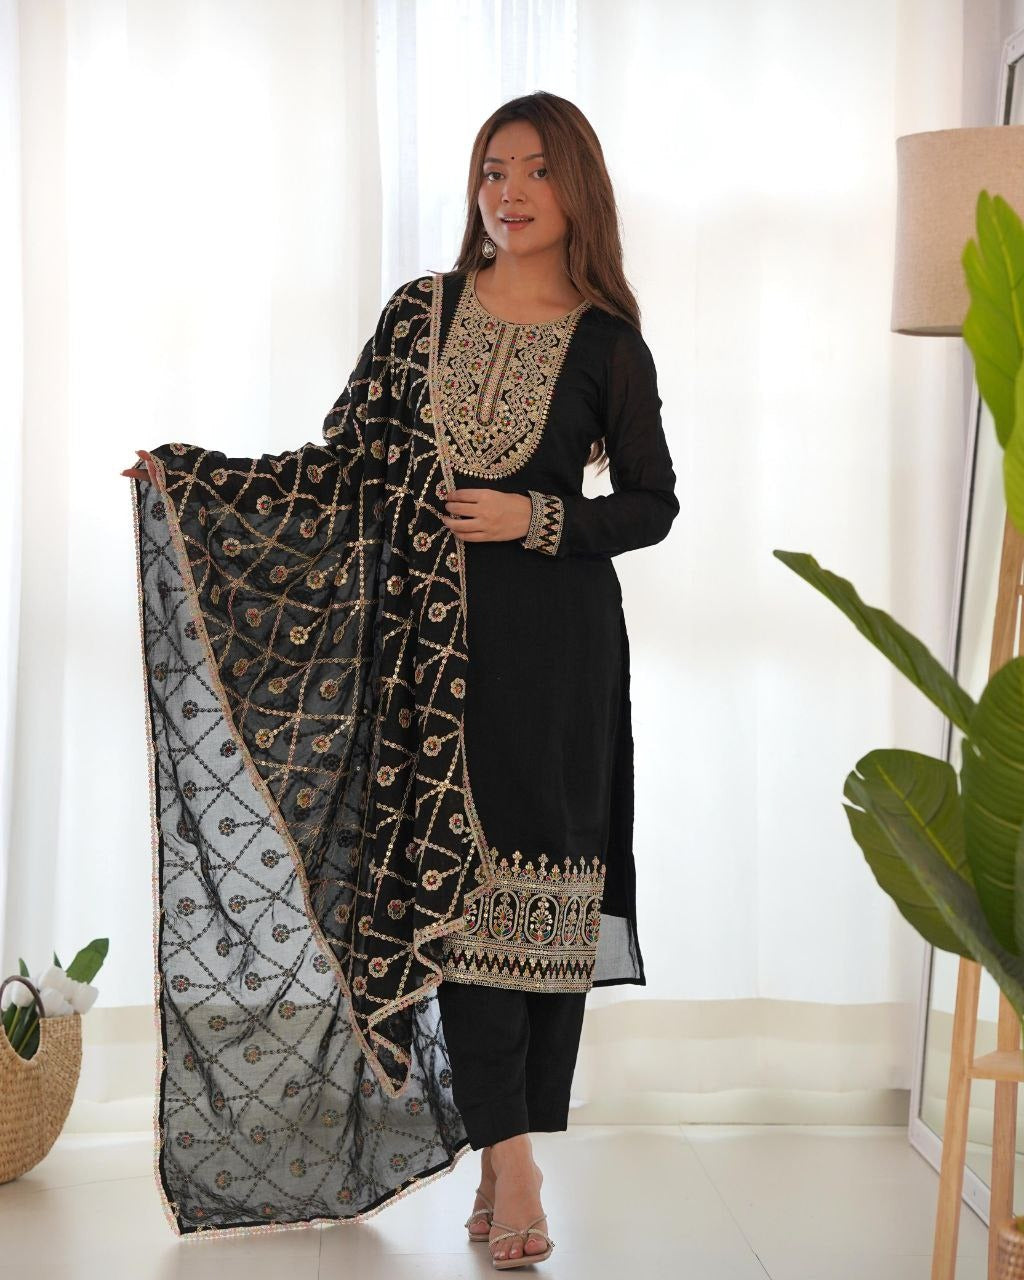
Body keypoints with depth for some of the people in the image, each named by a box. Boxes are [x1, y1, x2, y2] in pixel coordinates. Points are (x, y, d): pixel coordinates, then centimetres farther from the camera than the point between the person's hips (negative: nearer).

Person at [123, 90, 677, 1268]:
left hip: (557, 641, -1)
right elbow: (345, 462, 8)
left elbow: (651, 502, 6)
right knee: (451, 883, -4)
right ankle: (509, 1164, 1)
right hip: (433, 637, 1)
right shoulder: (421, 311, 7)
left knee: (545, 886, 0)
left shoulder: (606, 341, 3)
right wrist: (191, 474, 2)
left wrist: (537, 519, -9)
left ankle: (508, 1149, 12)